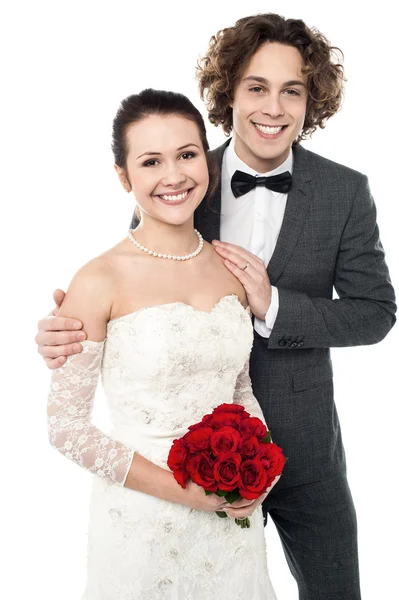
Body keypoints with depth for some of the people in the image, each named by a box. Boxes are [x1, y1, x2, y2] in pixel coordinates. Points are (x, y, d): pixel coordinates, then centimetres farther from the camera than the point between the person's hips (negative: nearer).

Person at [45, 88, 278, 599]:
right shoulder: (101, 281, -15)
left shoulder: (233, 267, 0)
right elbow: (66, 425, -12)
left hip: (232, 515, 5)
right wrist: (181, 489, -15)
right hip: (143, 518, -4)